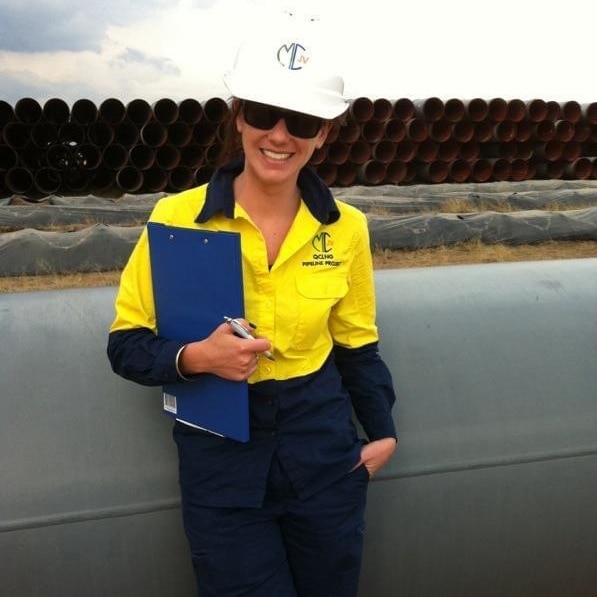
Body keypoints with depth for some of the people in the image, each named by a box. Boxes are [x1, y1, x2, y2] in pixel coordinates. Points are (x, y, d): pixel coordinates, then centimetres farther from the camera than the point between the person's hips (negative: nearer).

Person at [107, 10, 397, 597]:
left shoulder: (345, 228, -3)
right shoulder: (177, 216, -12)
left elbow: (356, 345, 9)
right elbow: (126, 345, -6)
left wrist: (383, 433, 2)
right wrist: (194, 357, -24)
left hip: (323, 450, 3)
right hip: (219, 458, -2)